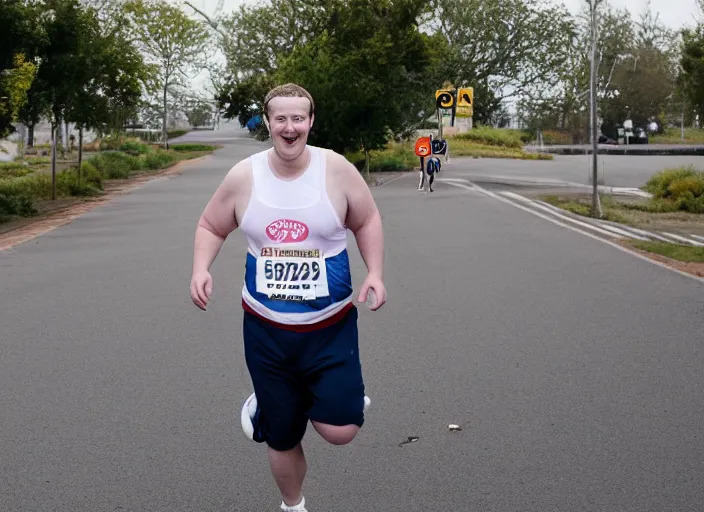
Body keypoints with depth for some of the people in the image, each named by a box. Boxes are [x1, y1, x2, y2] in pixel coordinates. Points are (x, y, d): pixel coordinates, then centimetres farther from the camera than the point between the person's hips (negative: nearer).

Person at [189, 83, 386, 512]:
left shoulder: (337, 170, -10)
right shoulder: (243, 177, -6)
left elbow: (368, 221, 3)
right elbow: (211, 226, 8)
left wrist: (375, 273, -11)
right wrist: (201, 269, -11)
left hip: (330, 328, -1)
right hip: (266, 331, 1)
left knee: (339, 430, -14)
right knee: (282, 439, 12)